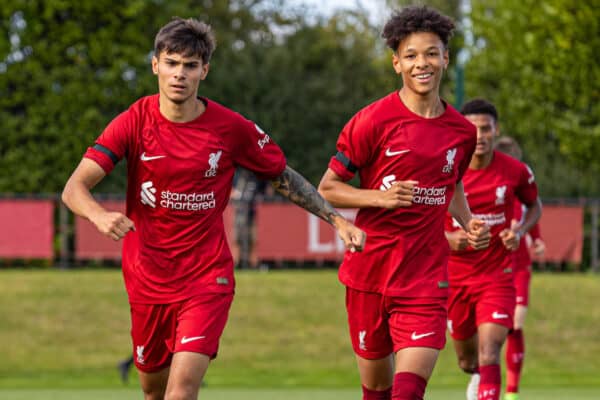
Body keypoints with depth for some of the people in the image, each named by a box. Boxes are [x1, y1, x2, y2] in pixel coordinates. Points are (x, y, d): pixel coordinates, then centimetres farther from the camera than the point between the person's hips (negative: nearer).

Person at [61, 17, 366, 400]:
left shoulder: (233, 128, -7)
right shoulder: (134, 123, -8)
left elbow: (285, 178, 9)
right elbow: (75, 187, -16)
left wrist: (337, 219, 0)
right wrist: (100, 215, -38)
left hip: (208, 276, -2)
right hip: (147, 279, 2)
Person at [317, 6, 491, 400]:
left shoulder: (463, 131, 6)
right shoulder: (373, 121, -7)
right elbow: (327, 188, -3)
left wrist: (469, 223, 6)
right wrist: (380, 197, -19)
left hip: (426, 279, 1)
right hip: (369, 274, -1)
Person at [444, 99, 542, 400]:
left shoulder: (516, 171, -6)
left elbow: (535, 206, 14)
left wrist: (520, 231, -7)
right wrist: (447, 237, -18)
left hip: (498, 277, -2)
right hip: (455, 277, 2)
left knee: (488, 357, -20)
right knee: (468, 361, 17)